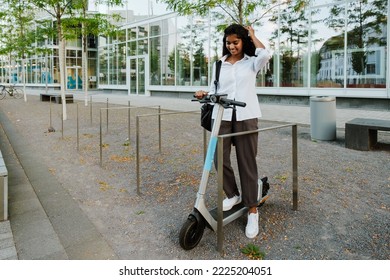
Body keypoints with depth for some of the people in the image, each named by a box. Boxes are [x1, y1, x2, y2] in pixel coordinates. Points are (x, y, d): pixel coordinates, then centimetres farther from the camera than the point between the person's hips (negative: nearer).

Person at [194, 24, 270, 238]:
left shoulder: (251, 62, 8)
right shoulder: (219, 65, 15)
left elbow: (265, 55, -14)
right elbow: (215, 90, 14)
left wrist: (252, 35, 2)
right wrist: (204, 94, -9)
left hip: (246, 116, -2)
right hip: (222, 116, 3)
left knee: (247, 162, -1)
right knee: (219, 158, -5)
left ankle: (252, 211, 9)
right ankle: (233, 194, 23)